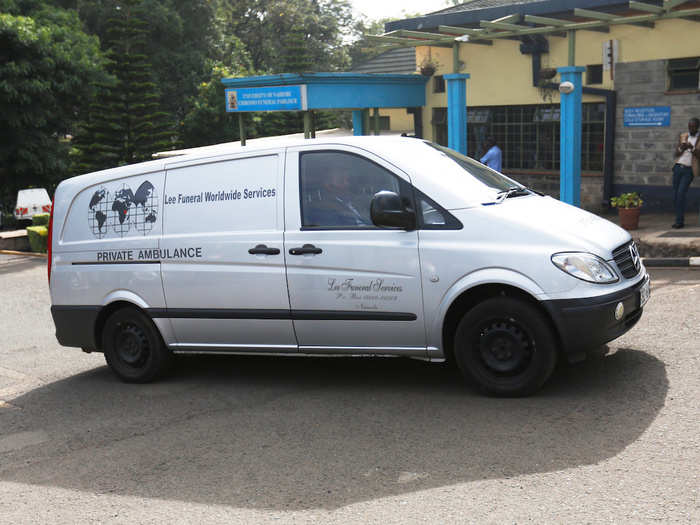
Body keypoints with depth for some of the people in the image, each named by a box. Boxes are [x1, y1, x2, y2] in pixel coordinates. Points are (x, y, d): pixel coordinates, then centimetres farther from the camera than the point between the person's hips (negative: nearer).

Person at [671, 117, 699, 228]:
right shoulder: (682, 137, 10)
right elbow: (676, 153, 6)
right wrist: (682, 148, -15)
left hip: (689, 170, -4)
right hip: (678, 167, 4)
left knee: (681, 193, -16)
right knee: (675, 194, 4)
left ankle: (679, 221, -11)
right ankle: (679, 219, 15)